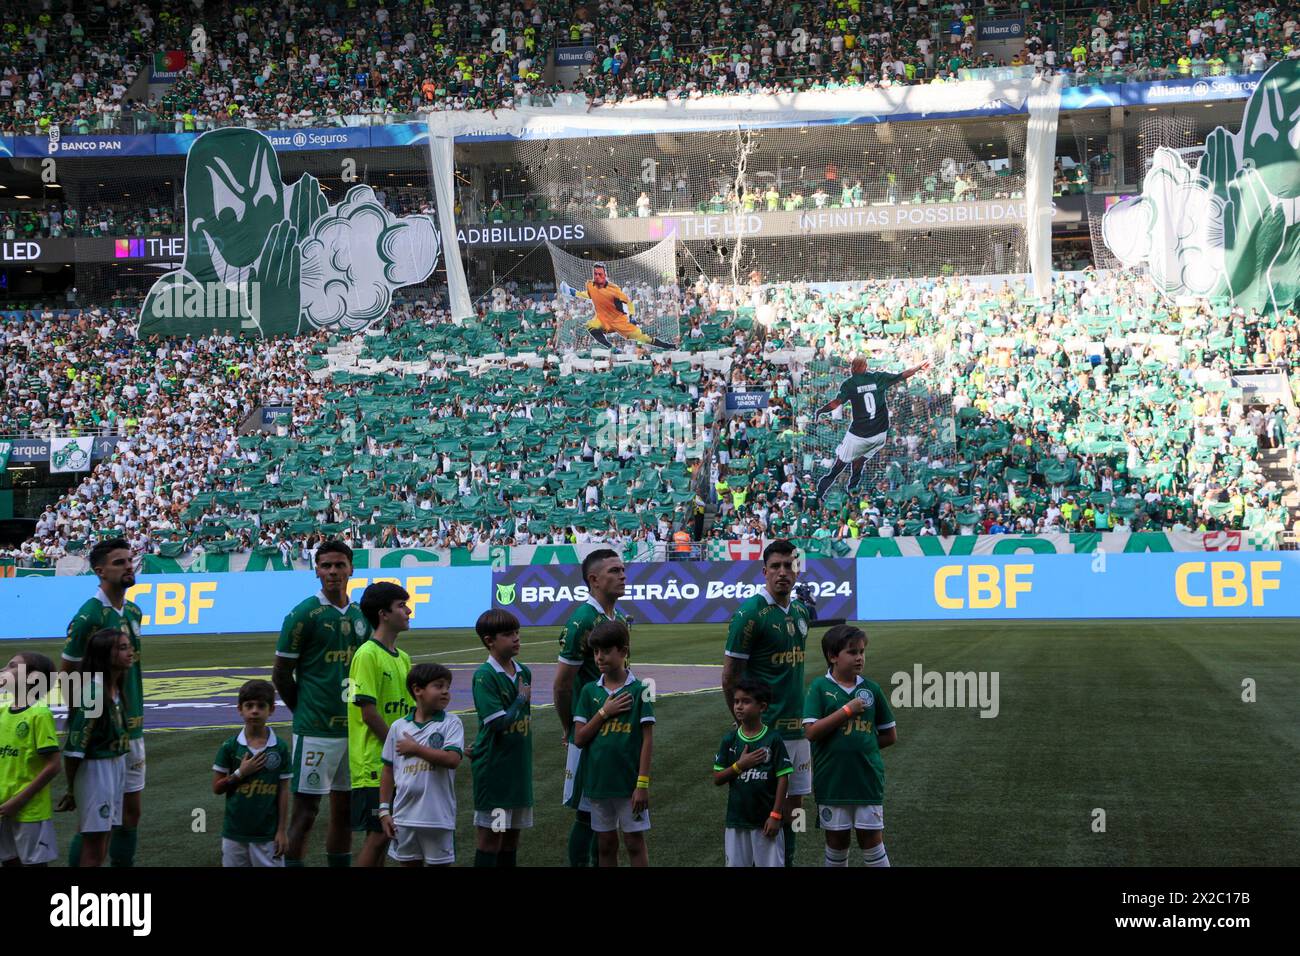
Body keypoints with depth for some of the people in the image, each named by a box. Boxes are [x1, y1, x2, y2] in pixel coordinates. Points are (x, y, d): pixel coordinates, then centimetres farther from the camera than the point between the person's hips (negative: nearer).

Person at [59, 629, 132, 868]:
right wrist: (71, 790, -10)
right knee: (93, 851, -3)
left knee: (101, 849, 14)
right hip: (95, 769, -8)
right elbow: (74, 747, -18)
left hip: (116, 767, 8)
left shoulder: (117, 688, 5)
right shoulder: (92, 692, -21)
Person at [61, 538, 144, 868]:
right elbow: (68, 675, -11)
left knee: (131, 810, 11)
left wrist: (136, 716, 15)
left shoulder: (134, 612, 10)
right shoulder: (88, 616, -15)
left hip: (132, 729, 8)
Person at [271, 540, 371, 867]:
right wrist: (306, 713, 1)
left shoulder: (360, 616, 10)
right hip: (315, 731, -6)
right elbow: (281, 675, -5)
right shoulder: (304, 614, -8)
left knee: (345, 809, 12)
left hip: (354, 728, 6)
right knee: (304, 812, -4)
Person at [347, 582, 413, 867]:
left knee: (381, 834, 10)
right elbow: (369, 714, -17)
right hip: (374, 764, -8)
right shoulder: (368, 655, -13)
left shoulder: (402, 658, 13)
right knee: (377, 835, -7)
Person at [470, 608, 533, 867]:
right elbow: (498, 722, -21)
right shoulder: (484, 676, -15)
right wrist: (522, 699, -8)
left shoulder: (524, 672, 6)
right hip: (493, 766, -7)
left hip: (519, 765, 7)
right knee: (490, 835, -1)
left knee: (513, 832, 12)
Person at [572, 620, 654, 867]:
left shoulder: (639, 690, -7)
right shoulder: (590, 691, 3)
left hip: (629, 781, -3)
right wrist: (605, 712, -10)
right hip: (598, 781, 4)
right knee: (606, 844, 11)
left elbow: (647, 740, -8)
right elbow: (579, 739, 0)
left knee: (634, 842, 2)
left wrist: (643, 784, -12)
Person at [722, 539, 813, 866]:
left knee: (794, 803, 12)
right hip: (767, 730, -7)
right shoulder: (750, 612, -12)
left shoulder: (801, 610, 10)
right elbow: (729, 678, -10)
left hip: (797, 728, 7)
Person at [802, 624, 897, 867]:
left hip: (868, 779, 1)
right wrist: (847, 710, -16)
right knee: (836, 842, 10)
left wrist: (862, 744, 0)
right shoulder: (819, 688, -5)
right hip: (832, 780, -1)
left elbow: (890, 735, 10)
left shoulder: (871, 689, 2)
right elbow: (811, 732, -15)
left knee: (872, 840, 3)